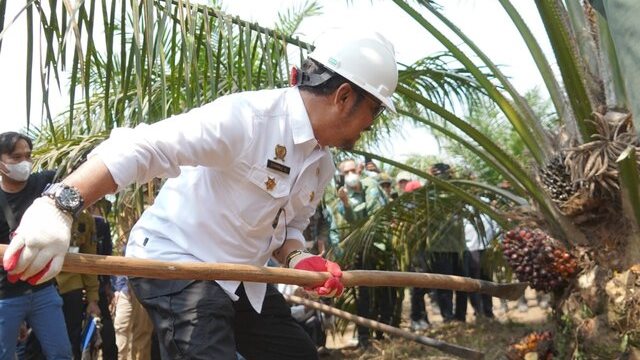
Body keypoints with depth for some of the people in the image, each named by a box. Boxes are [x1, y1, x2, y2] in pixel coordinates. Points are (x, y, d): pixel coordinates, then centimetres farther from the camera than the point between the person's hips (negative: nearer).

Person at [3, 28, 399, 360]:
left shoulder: (322, 165, 5)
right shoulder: (248, 116, -25)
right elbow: (141, 148, -34)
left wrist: (298, 258, -6)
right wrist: (60, 204, -46)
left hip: (244, 281, 9)